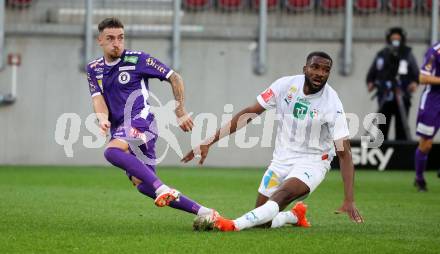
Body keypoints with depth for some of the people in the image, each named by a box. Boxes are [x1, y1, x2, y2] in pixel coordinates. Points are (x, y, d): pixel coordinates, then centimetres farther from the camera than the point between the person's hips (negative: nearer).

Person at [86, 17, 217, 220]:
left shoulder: (137, 60, -1)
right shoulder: (94, 69, 14)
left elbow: (174, 78, 4)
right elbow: (98, 99, 1)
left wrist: (180, 112, 1)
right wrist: (103, 119, -21)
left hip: (141, 122, -6)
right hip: (120, 131, 6)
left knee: (112, 151, -34)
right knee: (143, 185, -5)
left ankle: (162, 188, -38)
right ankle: (203, 212, 0)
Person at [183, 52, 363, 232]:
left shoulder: (332, 105, -18)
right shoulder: (286, 85, -9)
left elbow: (344, 154, -18)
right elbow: (249, 113, -3)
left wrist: (349, 201, -28)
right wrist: (209, 142, -7)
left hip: (311, 163, -5)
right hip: (281, 160, 5)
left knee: (282, 195, -35)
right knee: (262, 222, 4)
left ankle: (235, 225, -49)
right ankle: (295, 216, 33)